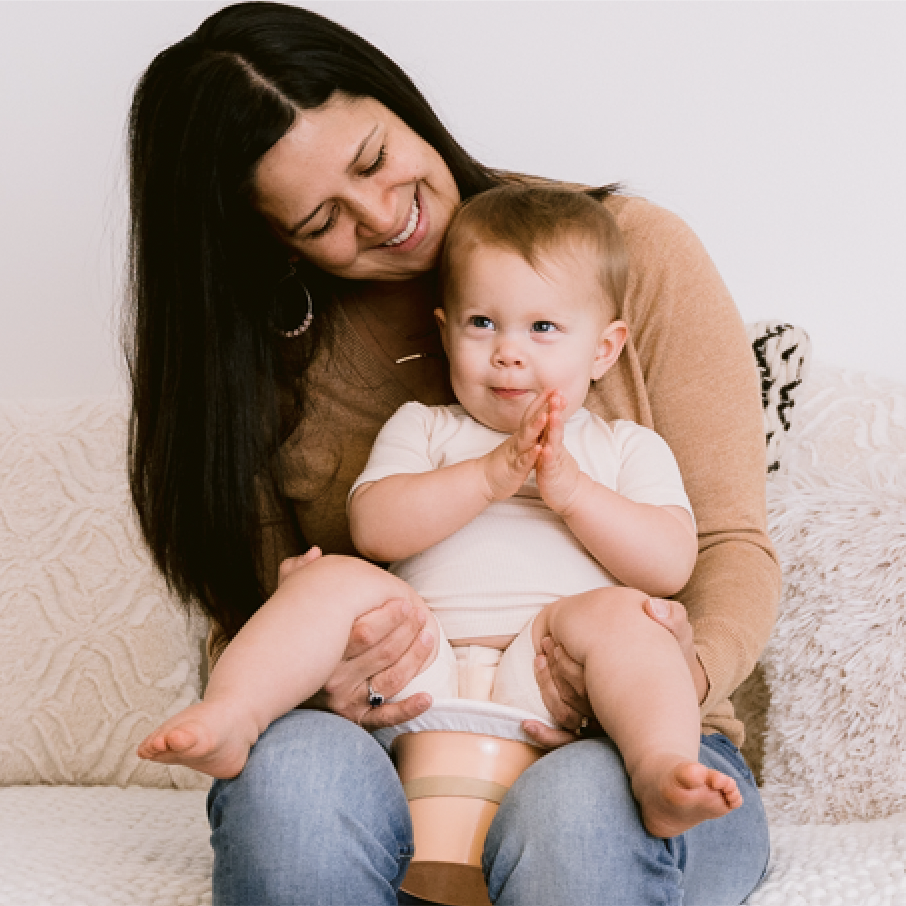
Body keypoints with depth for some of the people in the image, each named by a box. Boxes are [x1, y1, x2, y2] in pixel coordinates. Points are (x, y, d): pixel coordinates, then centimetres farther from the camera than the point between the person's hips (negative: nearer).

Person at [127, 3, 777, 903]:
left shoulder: (633, 253, 1)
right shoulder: (269, 360, 7)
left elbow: (730, 541, 0)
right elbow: (251, 619, 7)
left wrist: (689, 673, -23)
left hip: (627, 752, -2)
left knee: (577, 805, -38)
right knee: (294, 763, -33)